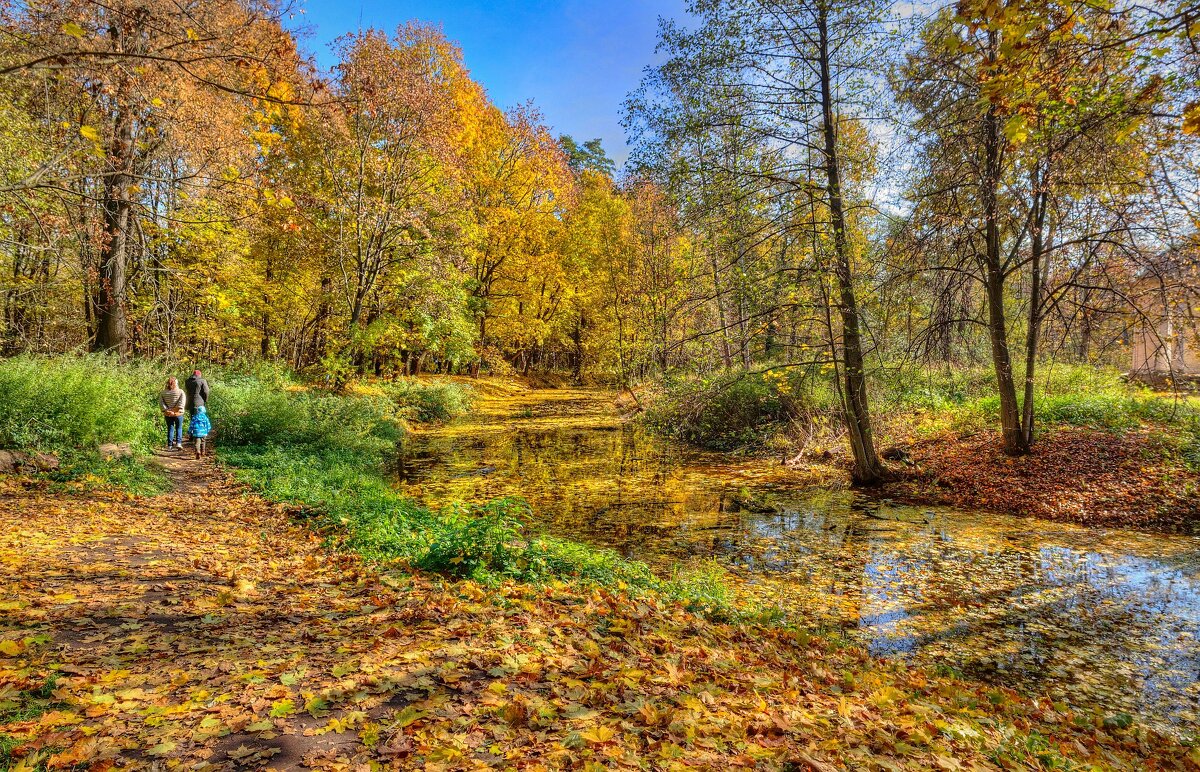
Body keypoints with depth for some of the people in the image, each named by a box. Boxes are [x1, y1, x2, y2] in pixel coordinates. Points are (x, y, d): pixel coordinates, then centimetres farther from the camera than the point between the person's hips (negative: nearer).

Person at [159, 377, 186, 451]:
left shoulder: (163, 393, 2)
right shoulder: (180, 391, -6)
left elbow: (161, 402, -6)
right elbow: (182, 401, -16)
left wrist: (166, 410, -7)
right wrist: (178, 410, -11)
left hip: (168, 414, 2)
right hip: (178, 414, -2)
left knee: (170, 429, 11)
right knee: (179, 428, 11)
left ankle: (169, 445, 11)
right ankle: (178, 443, -2)